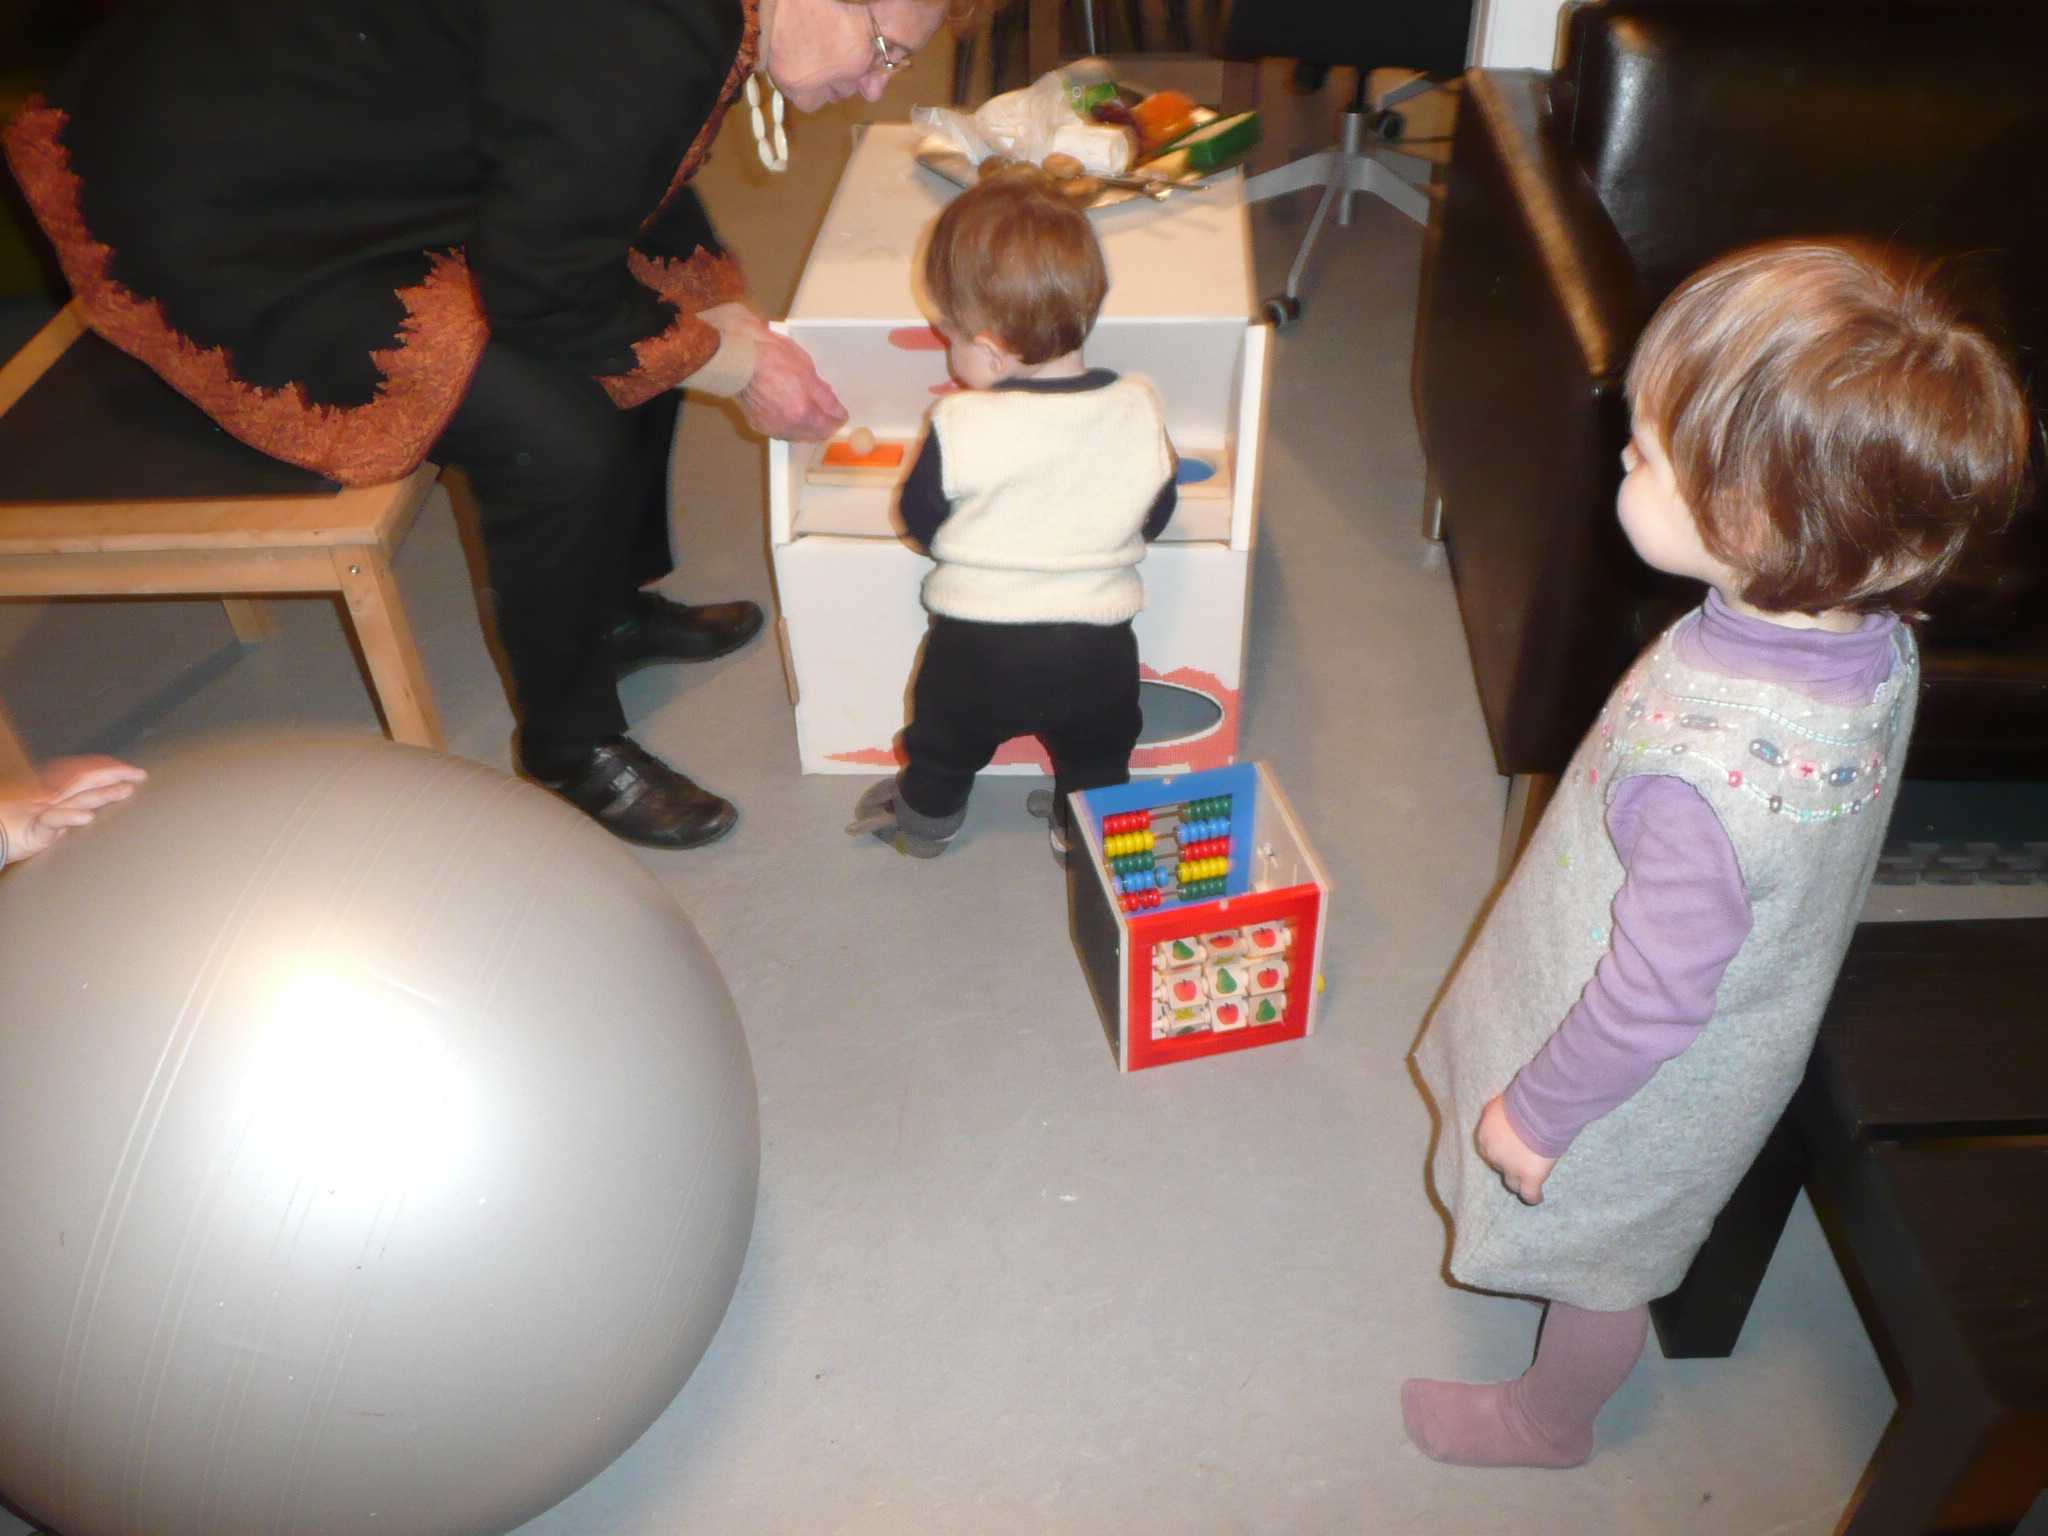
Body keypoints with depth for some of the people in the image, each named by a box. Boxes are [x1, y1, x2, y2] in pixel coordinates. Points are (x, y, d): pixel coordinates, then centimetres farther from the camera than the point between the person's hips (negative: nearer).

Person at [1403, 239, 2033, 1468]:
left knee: (1596, 1261, 23)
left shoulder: (1704, 767, -45)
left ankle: (1551, 1421, 54)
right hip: (1753, 1032, 8)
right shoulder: (1873, 634, -18)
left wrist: (1538, 1108, -14)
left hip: (1646, 1088, -7)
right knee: (1611, 1249, 33)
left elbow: (1656, 990, -32)